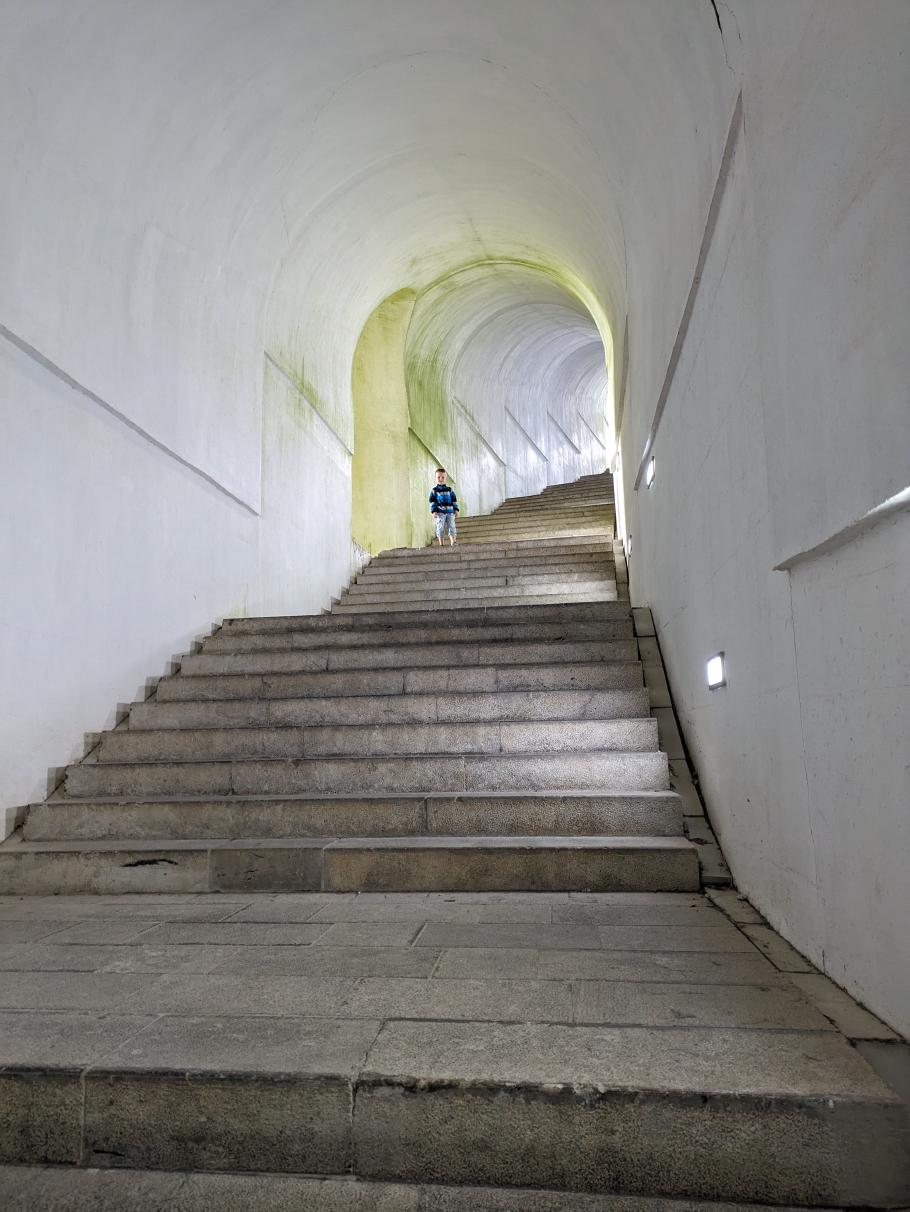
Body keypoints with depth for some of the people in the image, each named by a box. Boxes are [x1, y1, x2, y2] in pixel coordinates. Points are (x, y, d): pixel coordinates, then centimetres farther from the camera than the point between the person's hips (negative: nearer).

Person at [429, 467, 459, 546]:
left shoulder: (449, 489, 11)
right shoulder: (434, 490, 3)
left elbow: (454, 500, 15)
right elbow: (432, 501, 0)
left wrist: (456, 509, 6)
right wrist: (434, 511, -9)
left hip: (450, 511, 2)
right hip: (440, 512, -2)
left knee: (452, 526, -2)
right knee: (440, 527, -3)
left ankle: (452, 542, -2)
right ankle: (441, 543, 3)